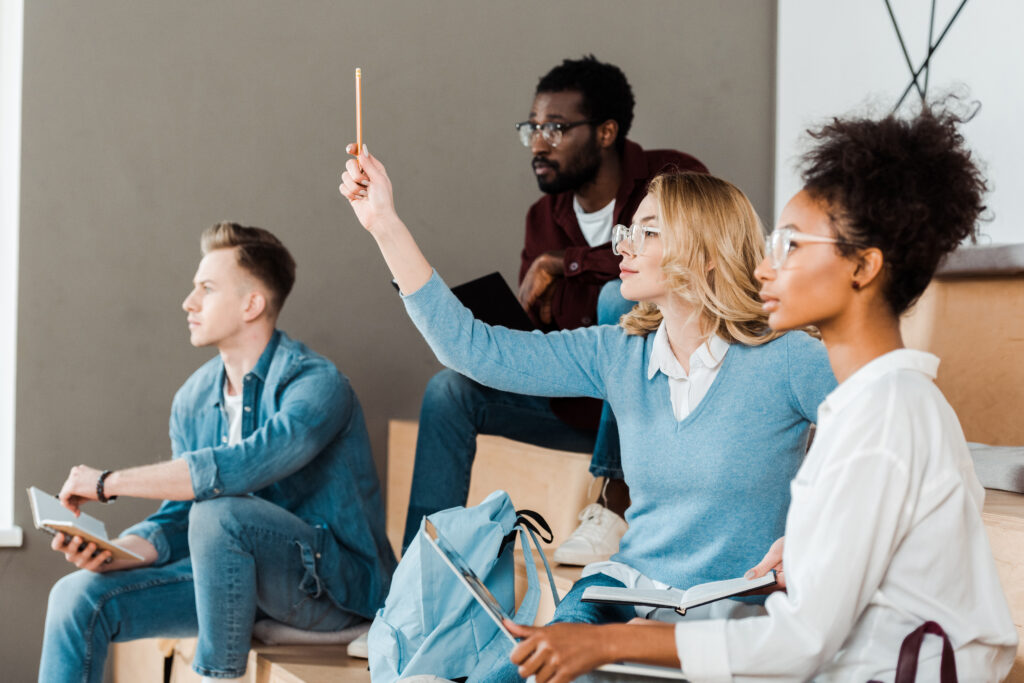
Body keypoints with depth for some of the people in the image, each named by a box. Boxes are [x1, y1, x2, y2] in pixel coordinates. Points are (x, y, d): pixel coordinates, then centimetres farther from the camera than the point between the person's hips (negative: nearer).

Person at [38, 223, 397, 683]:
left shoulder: (316, 385, -18)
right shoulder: (194, 399, 7)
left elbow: (243, 467, -34)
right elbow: (176, 519, 7)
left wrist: (109, 482, -27)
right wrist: (111, 553, -16)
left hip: (336, 581, -7)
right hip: (236, 575, 7)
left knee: (216, 513, -34)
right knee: (80, 595, -8)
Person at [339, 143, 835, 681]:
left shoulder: (784, 360, -7)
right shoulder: (620, 355, 7)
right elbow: (474, 349, 4)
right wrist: (385, 225, 1)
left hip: (731, 615, -5)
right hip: (626, 590, 5)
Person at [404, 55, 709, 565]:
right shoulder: (544, 217, 7)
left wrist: (565, 261, -23)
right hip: (578, 403, 6)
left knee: (619, 296, -32)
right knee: (450, 390, -9)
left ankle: (619, 499, -26)